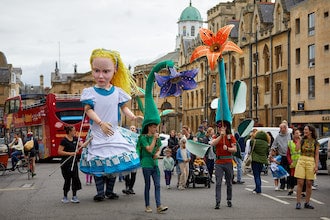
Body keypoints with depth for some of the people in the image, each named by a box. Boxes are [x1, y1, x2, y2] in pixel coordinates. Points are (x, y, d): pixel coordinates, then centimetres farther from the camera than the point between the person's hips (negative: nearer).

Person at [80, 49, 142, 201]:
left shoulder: (118, 91, -1)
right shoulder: (90, 92, -7)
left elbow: (124, 107, 6)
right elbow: (88, 110, -10)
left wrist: (132, 116, -13)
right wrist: (101, 123, -21)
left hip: (113, 133, 3)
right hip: (97, 134, -2)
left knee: (114, 163, 7)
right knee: (99, 164, -1)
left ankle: (110, 190, 20)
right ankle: (100, 192, 9)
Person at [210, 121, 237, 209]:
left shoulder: (231, 137, 2)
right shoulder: (216, 136, 7)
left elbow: (234, 149, -3)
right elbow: (212, 144, -15)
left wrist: (227, 148, -22)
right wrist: (221, 135, -21)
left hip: (228, 162, 0)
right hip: (219, 163, 0)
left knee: (229, 183, 11)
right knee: (218, 183, -7)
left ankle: (229, 200, 25)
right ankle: (217, 202, -9)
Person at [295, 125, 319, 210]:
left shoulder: (315, 143, 3)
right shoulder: (302, 140, 7)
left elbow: (316, 155, 3)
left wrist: (316, 166, -4)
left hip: (311, 162, -1)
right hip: (301, 161, 1)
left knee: (309, 184, 3)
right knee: (300, 183, -4)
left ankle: (307, 203, 13)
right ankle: (298, 203, 0)